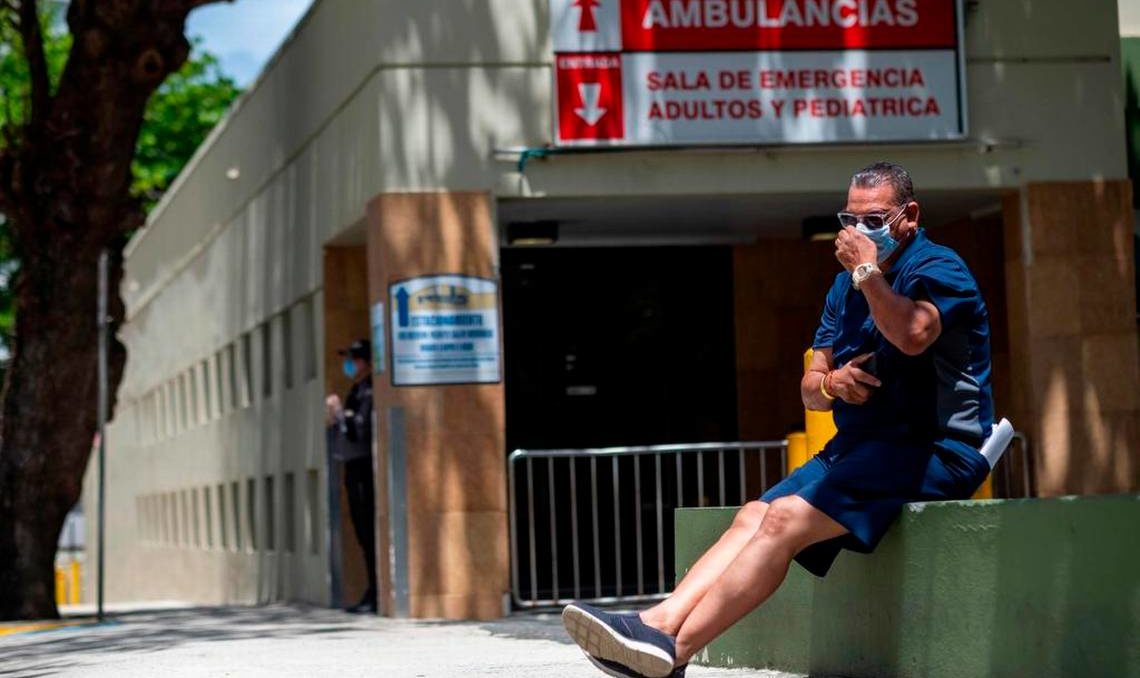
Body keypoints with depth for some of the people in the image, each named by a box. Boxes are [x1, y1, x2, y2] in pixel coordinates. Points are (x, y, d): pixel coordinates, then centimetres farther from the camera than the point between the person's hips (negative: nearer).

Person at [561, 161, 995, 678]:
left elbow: (912, 336, -30)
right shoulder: (847, 285, 20)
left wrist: (868, 270, -21)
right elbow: (809, 390, 17)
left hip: (934, 450, -9)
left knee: (786, 517, -25)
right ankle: (659, 622, -27)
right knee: (754, 516, -11)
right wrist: (830, 383, -5)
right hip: (862, 445, 9)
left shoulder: (937, 267, -6)